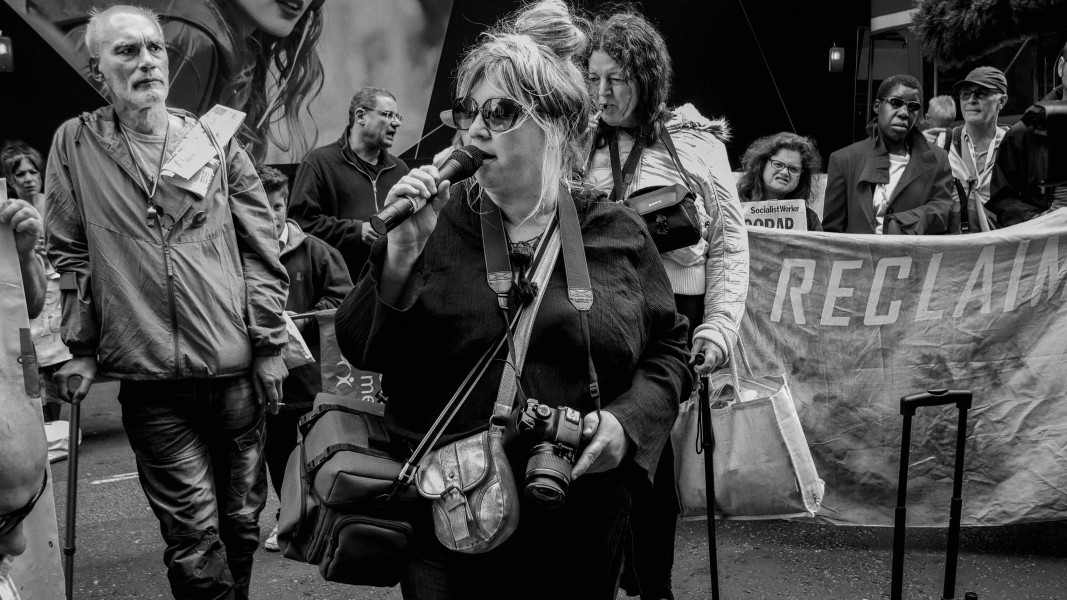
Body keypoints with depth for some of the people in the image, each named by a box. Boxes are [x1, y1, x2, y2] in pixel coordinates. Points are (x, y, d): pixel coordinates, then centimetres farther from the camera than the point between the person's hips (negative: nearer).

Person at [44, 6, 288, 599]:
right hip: (149, 378, -1)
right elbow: (69, 254, 8)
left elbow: (263, 248, 5)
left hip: (235, 369, 2)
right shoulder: (76, 144, 4)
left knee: (242, 518, 13)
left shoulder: (215, 141, 5)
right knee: (194, 535, -2)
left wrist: (269, 342, 2)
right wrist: (80, 346, 5)